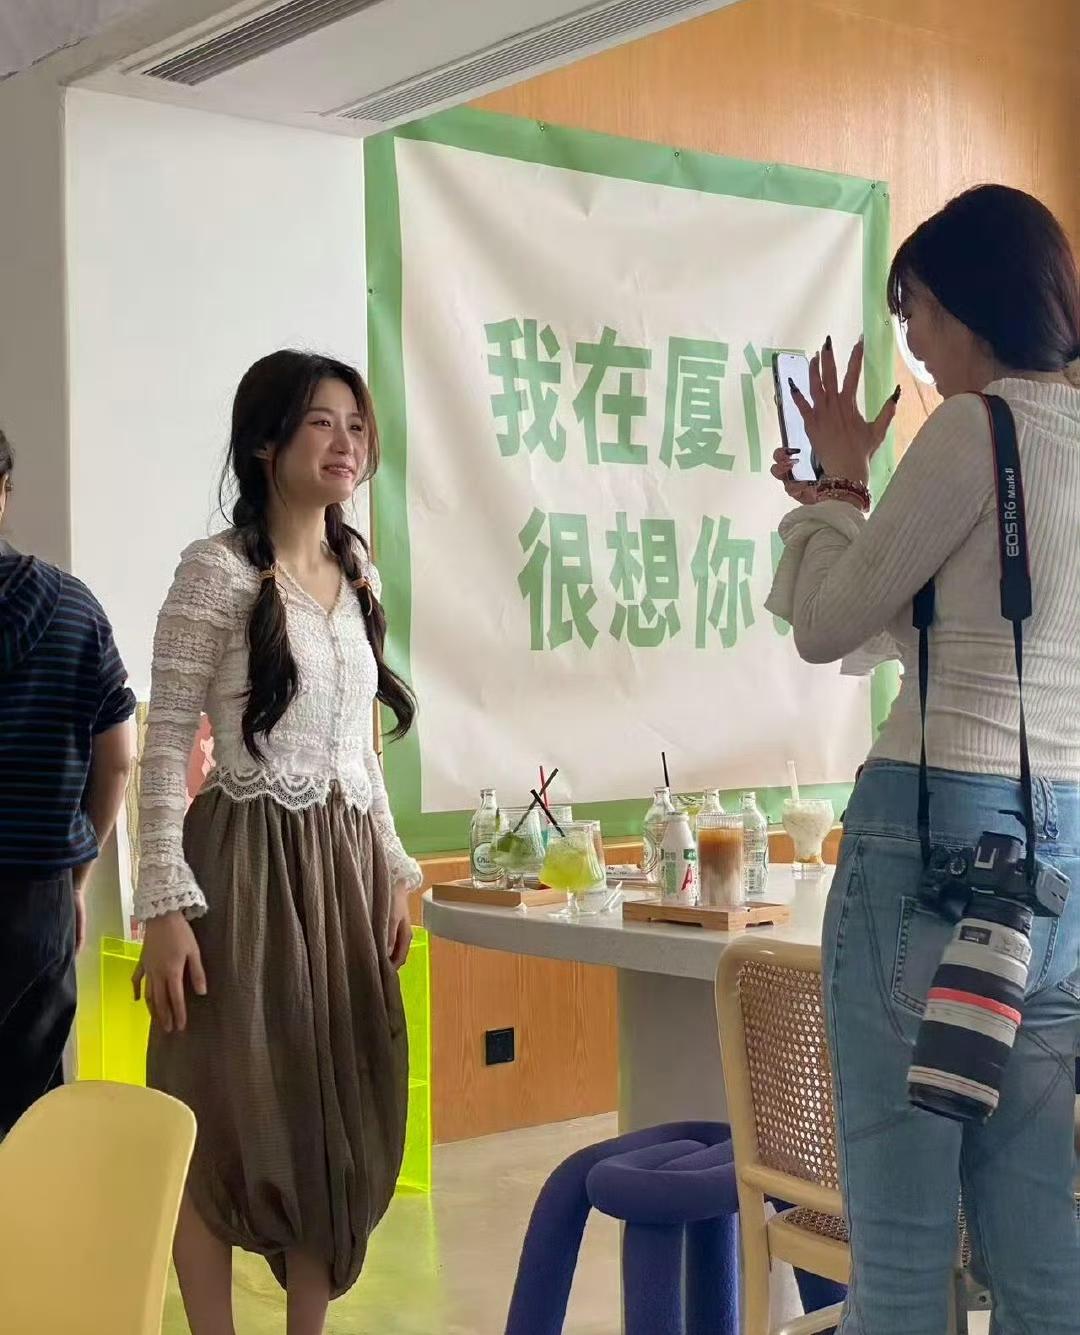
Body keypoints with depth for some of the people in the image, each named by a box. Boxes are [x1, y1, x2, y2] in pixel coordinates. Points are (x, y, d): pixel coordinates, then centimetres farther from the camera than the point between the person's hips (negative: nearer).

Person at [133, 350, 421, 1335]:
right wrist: (166, 905, -16)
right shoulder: (216, 572, -8)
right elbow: (166, 746, -10)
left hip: (343, 866, 6)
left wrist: (393, 872, 14)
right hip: (247, 862, -6)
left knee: (337, 1117, 10)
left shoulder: (360, 575, 12)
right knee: (228, 1119, 0)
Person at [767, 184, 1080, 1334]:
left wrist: (838, 483, 12)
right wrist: (846, 496, 24)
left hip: (940, 826, -8)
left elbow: (826, 625, -2)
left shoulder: (977, 428, -8)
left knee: (901, 1234, -1)